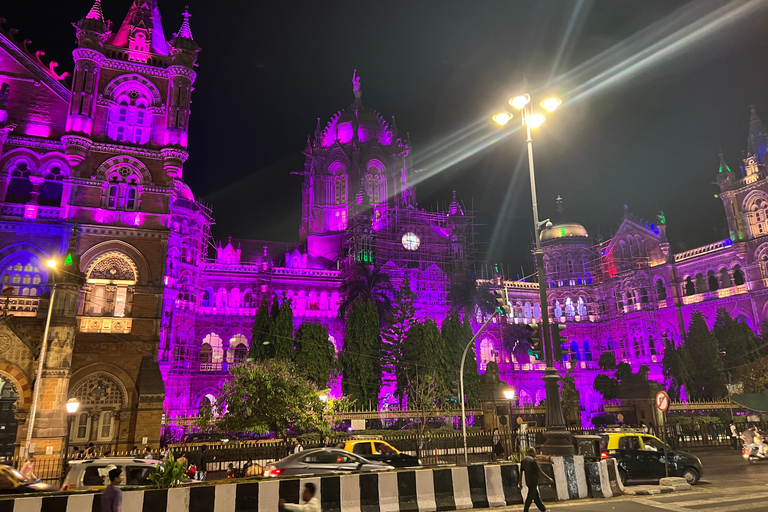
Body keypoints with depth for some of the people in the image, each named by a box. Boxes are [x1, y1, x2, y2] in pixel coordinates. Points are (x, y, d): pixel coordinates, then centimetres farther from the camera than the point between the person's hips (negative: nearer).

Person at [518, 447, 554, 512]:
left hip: (528, 481, 7)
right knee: (530, 496, 1)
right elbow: (540, 471, -14)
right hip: (533, 481, -7)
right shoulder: (533, 460, -17)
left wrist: (520, 481, 15)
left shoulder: (524, 459, 5)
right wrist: (548, 478, -6)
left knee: (536, 495, 18)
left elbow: (521, 471, 9)